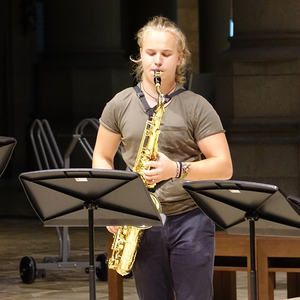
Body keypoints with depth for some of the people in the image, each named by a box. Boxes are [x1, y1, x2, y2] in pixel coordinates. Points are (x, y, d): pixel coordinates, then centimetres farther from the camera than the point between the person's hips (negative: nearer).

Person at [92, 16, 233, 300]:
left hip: (190, 220, -3)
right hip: (141, 222, 3)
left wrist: (177, 169, -21)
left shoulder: (196, 107, -1)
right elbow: (101, 158, 15)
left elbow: (223, 167, -5)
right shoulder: (120, 105, 7)